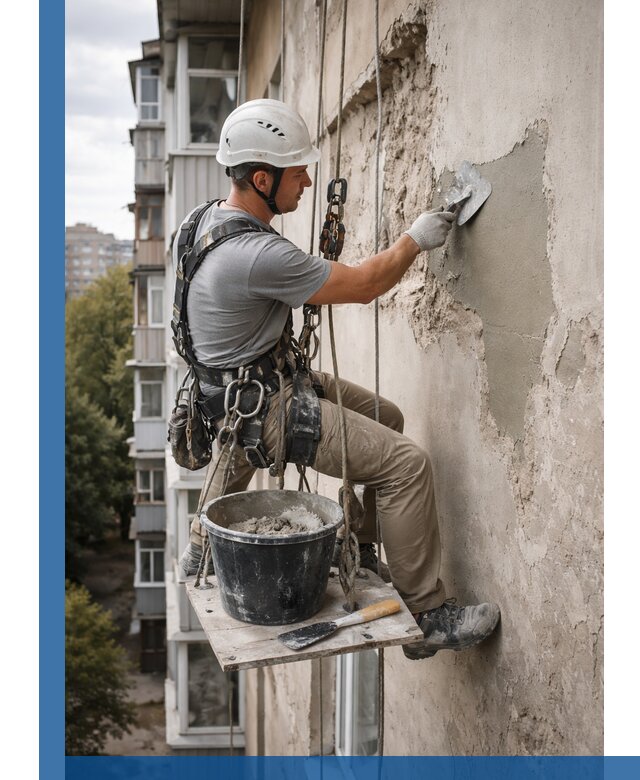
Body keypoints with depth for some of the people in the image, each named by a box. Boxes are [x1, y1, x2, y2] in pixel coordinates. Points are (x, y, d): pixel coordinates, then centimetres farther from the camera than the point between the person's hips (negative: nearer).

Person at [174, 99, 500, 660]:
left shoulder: (207, 219, 2)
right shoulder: (258, 255, -29)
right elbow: (365, 285, -19)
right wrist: (415, 239, -6)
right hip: (262, 407, -10)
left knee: (386, 418, 19)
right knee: (406, 462, -16)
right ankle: (427, 618, -3)